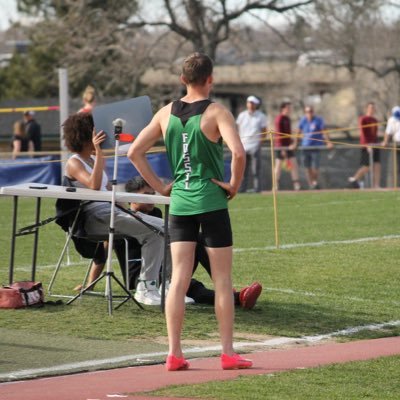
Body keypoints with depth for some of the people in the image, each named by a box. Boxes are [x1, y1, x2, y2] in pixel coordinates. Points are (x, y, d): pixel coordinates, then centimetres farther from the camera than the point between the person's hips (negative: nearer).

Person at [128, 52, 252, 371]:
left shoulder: (166, 113, 7)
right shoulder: (216, 112, -8)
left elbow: (135, 152, 7)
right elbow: (238, 152, -23)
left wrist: (159, 186, 10)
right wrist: (235, 184, -8)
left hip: (179, 202, 4)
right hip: (212, 202, -4)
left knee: (179, 279, 4)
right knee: (222, 279, 4)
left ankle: (174, 354, 2)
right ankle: (228, 352, 7)